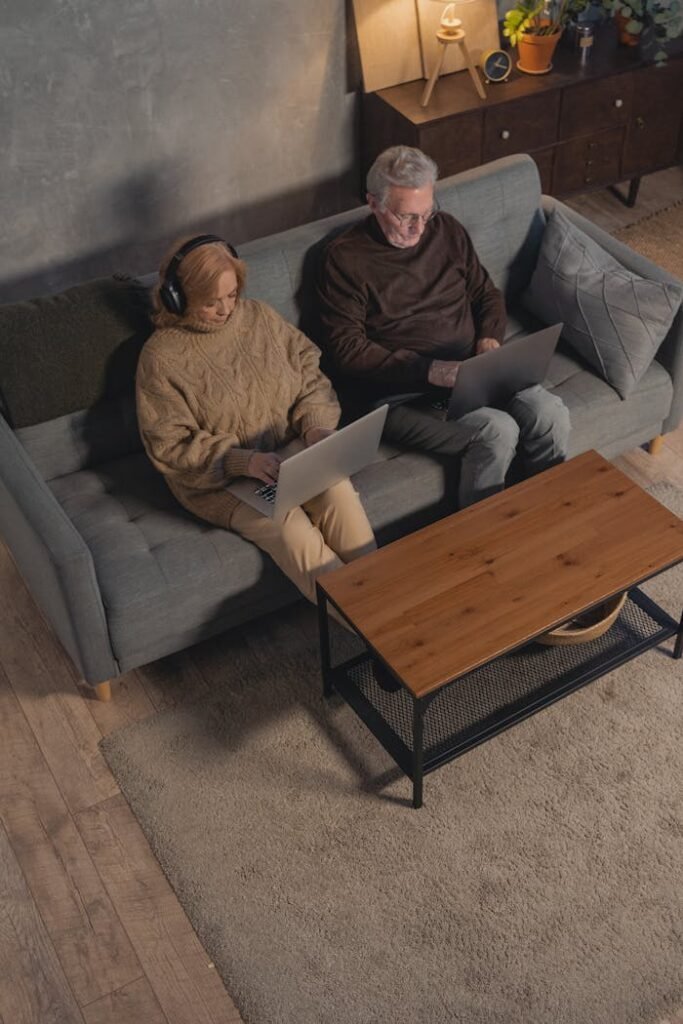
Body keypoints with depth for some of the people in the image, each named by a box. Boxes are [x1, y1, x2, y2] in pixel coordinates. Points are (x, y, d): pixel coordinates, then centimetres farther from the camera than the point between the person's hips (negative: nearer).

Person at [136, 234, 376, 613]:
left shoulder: (259, 316, 4)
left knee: (340, 493, -28)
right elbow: (170, 446, -12)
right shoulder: (161, 357, -9)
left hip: (292, 452, 4)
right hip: (218, 477, -3)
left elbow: (310, 377, 9)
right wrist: (241, 461, -25)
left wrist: (317, 426, -12)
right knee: (289, 527, -30)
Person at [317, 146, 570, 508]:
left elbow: (487, 293, 21)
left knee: (551, 415, -19)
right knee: (497, 431, -28)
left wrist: (490, 337, -2)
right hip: (399, 390, -5)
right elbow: (346, 349, -12)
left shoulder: (446, 229, 10)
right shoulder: (345, 257, -7)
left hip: (469, 369, 6)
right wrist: (429, 370, -20)